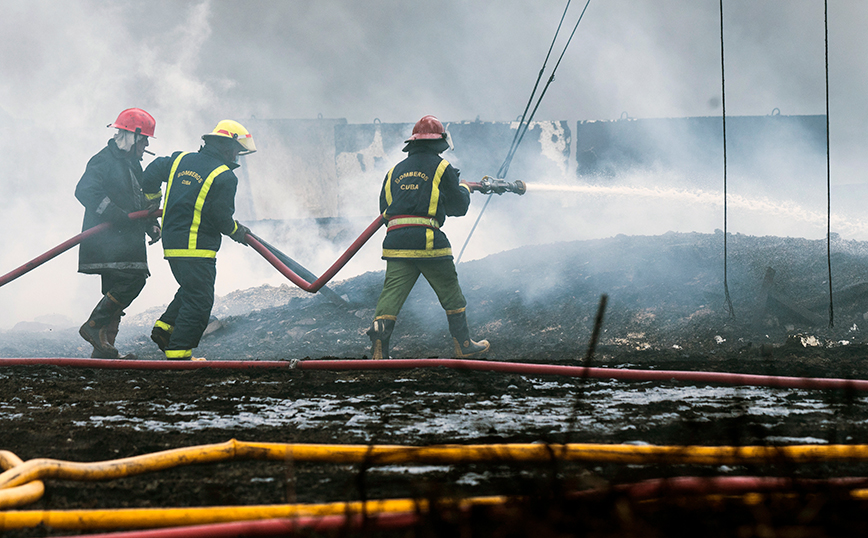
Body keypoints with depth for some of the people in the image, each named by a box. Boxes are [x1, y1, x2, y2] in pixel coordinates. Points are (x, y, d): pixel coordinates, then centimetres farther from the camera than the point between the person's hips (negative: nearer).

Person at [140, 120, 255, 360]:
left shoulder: (180, 160, 9)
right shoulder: (224, 177, -11)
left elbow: (152, 172, 17)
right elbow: (221, 218, -11)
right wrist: (237, 231, 9)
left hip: (172, 243, 8)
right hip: (197, 249, -8)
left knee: (190, 290, 26)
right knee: (199, 302, -3)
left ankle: (165, 327, 16)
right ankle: (178, 352, -5)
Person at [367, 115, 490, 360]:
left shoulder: (395, 171, 18)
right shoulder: (441, 168, 5)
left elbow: (384, 208, 20)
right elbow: (459, 206, 11)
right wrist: (464, 189, 32)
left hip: (396, 242, 3)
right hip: (428, 241, -3)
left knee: (391, 294, -1)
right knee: (451, 293, 13)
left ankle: (378, 348, -16)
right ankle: (463, 344, 21)